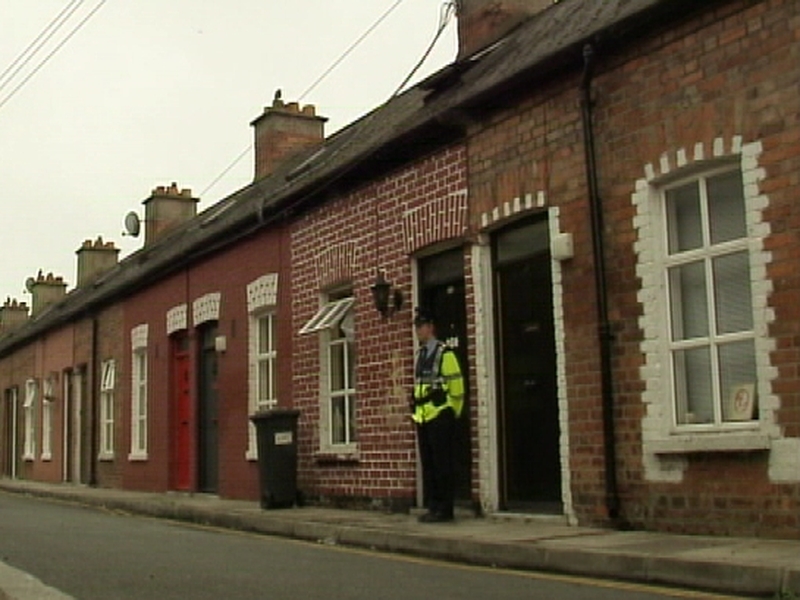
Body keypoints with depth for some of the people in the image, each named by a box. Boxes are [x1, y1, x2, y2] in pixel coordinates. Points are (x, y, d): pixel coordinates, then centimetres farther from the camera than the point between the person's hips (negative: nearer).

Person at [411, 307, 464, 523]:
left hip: (440, 418, -7)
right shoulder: (420, 354, 15)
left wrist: (451, 414, -2)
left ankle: (445, 509, 2)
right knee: (427, 464, 10)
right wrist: (416, 409, 14)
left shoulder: (444, 353, -8)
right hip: (422, 418, 8)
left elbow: (457, 387, -6)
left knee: (443, 464, -3)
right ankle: (433, 506, 16)